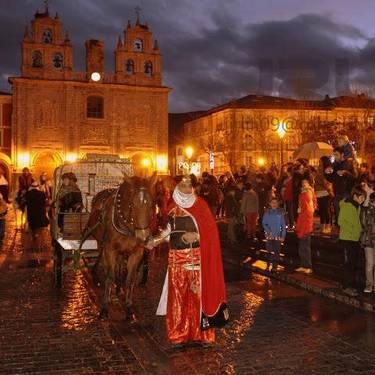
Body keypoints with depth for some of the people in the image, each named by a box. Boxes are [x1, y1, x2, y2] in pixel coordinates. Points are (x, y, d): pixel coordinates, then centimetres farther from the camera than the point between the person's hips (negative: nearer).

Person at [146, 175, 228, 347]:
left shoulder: (200, 205, 3)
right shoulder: (173, 208, 7)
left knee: (199, 293, 0)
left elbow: (210, 230, -2)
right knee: (178, 294, 4)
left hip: (198, 257, -1)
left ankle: (201, 332, 13)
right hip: (178, 258, 1)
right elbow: (168, 232, 6)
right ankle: (178, 334, 15)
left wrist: (197, 236, -16)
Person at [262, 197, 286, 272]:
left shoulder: (280, 213, -2)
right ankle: (269, 265, 19)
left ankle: (275, 266, 13)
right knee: (270, 251, 4)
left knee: (277, 252, 2)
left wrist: (283, 235, -5)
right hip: (269, 236, 0)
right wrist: (268, 231, -12)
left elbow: (283, 225, 0)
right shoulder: (267, 213, 1)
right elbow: (264, 223, 4)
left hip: (278, 236, 0)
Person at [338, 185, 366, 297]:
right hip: (347, 238, -8)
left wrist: (360, 231, 6)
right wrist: (352, 230, -20)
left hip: (356, 238, 8)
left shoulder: (358, 206, 13)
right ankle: (347, 286, -1)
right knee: (349, 262, -7)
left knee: (354, 262, 10)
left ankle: (352, 284, 19)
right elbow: (341, 221, -15)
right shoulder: (346, 205, -11)